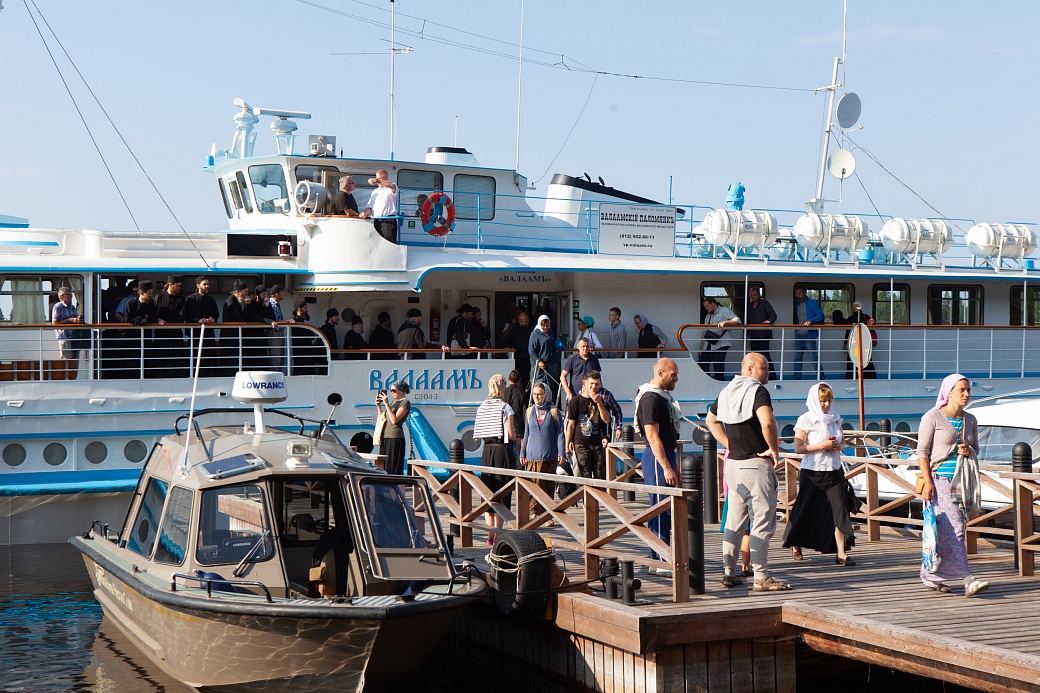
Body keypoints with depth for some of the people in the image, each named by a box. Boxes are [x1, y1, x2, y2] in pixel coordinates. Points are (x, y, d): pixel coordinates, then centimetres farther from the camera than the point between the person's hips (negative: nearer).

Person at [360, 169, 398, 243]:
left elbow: (392, 186, -25)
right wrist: (365, 213, -5)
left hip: (388, 221, -7)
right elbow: (369, 206, 19)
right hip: (376, 222, 7)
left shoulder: (389, 189, 1)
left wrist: (377, 181, -37)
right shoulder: (374, 192, 23)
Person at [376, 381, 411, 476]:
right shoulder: (393, 401, 19)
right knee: (384, 467, 7)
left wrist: (386, 404, -17)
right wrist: (378, 406, 8)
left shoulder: (405, 402, -7)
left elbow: (394, 420, -17)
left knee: (393, 468, -9)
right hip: (385, 436, 9)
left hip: (395, 437, -9)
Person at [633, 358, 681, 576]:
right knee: (661, 508, -8)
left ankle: (658, 559, 17)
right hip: (657, 458, -10)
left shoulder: (664, 396, 17)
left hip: (666, 455, 10)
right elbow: (653, 437, -20)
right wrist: (667, 468, -22)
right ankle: (660, 563, -5)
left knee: (665, 509, 12)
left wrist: (673, 465, 23)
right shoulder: (650, 398, -15)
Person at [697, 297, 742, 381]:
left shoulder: (724, 311, 0)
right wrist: (701, 348, 15)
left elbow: (737, 321, -12)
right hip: (708, 346, 8)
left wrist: (724, 322, -27)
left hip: (720, 345, -8)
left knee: (718, 368, -10)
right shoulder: (708, 316, 22)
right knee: (701, 364, 4)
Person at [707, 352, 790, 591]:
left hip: (733, 463, 8)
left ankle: (729, 573, 18)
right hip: (756, 464, -8)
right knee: (762, 520, -4)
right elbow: (767, 422, -30)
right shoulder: (758, 391, -14)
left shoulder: (726, 392, 13)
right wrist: (774, 448, -15)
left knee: (734, 520, 14)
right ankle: (761, 577, -5)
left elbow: (711, 421, 25)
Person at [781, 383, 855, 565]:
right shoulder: (806, 420, -7)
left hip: (833, 470, 4)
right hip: (812, 472, -4)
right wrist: (821, 446, -20)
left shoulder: (835, 419, 8)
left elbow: (842, 442, 18)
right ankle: (796, 544, 30)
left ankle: (841, 553, -6)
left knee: (838, 510, -6)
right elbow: (798, 448, -12)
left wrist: (838, 446, -5)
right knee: (807, 510, 7)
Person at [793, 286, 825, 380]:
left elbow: (820, 316, -11)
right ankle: (797, 378, 11)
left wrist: (810, 321, -27)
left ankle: (821, 378, -1)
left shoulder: (812, 303, -3)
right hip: (798, 336, 7)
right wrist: (795, 329, 8)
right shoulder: (797, 304, 18)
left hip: (809, 335, -7)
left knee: (814, 358, -7)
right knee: (797, 358, 6)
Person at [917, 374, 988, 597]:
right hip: (940, 479, -6)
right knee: (953, 528, -13)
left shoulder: (970, 420, 12)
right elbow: (922, 451, -6)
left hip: (962, 481, 6)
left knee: (944, 531, 8)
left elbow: (976, 448, 22)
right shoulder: (932, 417, -5)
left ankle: (930, 576, 19)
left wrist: (969, 451, -3)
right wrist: (927, 482, -14)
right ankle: (967, 580, -17)